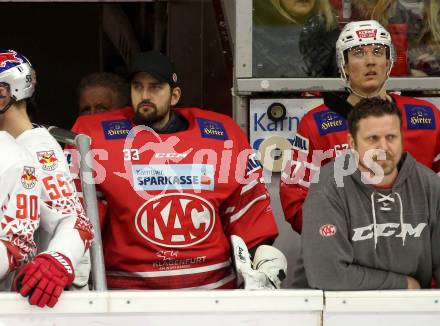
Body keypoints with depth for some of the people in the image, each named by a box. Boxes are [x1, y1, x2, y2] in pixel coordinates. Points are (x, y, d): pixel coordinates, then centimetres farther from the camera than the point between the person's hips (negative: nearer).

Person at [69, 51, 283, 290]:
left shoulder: (222, 133, 7)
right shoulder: (94, 135, 1)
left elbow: (248, 200, 12)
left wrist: (264, 261, 6)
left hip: (212, 282, 2)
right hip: (130, 286, -2)